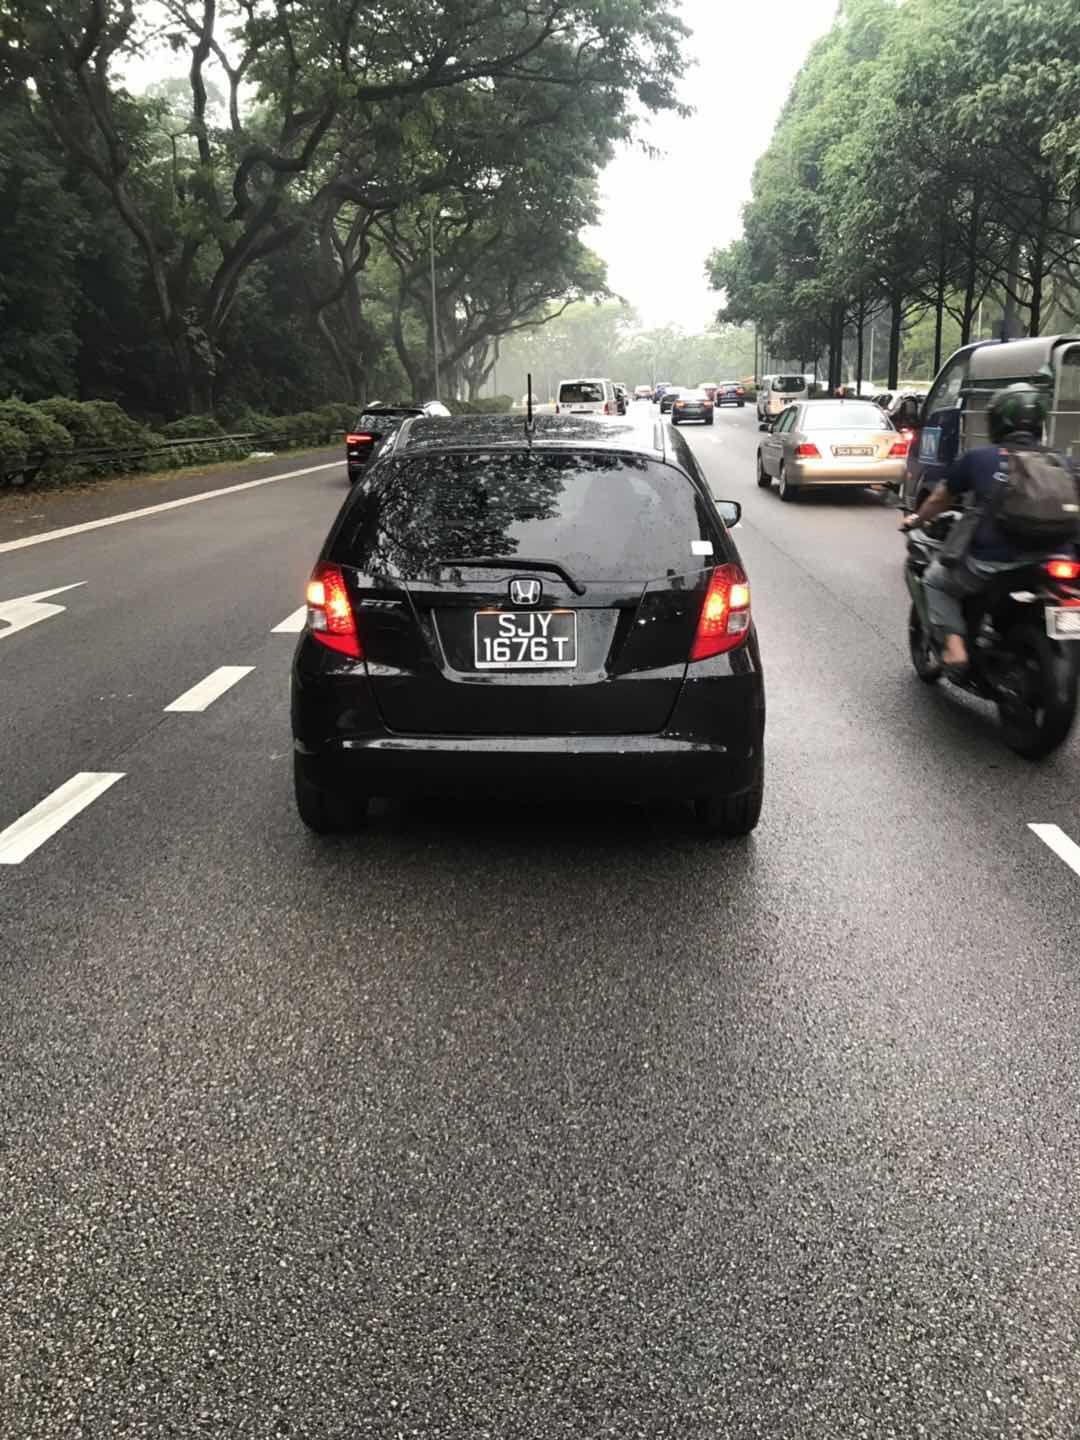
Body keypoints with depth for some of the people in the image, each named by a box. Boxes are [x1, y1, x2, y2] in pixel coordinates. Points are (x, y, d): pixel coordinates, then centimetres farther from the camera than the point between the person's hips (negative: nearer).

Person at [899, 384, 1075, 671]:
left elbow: (940, 500, 19)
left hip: (990, 566, -2)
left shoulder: (977, 459, 4)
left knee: (936, 581, 25)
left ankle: (953, 642, 5)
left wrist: (916, 519, 38)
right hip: (1050, 562, 2)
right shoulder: (1061, 464, 6)